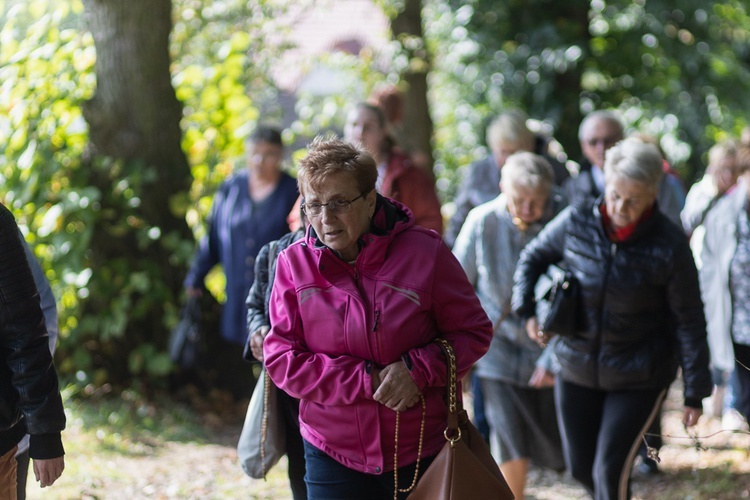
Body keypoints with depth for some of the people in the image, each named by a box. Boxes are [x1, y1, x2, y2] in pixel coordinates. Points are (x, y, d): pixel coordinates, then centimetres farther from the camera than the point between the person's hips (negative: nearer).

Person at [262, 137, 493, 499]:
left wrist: (417, 370, -18)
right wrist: (367, 380, -17)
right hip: (333, 456, 1)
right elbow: (281, 360, -7)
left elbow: (474, 331, 0)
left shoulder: (424, 252, -7)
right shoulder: (294, 263, -3)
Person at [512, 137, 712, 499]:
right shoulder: (575, 222, -11)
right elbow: (533, 258, 9)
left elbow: (689, 322, -10)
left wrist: (695, 393, -8)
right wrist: (527, 311, -4)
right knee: (580, 466, 15)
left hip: (638, 379, -4)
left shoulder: (669, 247, -18)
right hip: (576, 370, 4)